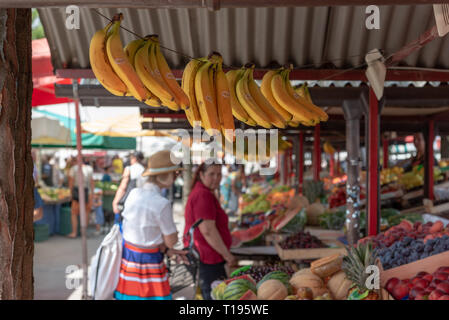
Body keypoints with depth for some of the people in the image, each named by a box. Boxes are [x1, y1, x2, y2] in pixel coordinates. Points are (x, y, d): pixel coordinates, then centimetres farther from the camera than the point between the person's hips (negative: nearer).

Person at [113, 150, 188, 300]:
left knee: (128, 295, 18)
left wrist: (166, 250, 4)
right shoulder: (162, 204, -22)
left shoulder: (133, 193, -1)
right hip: (148, 260, -7)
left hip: (127, 254, 7)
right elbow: (171, 241, -14)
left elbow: (143, 231, 6)